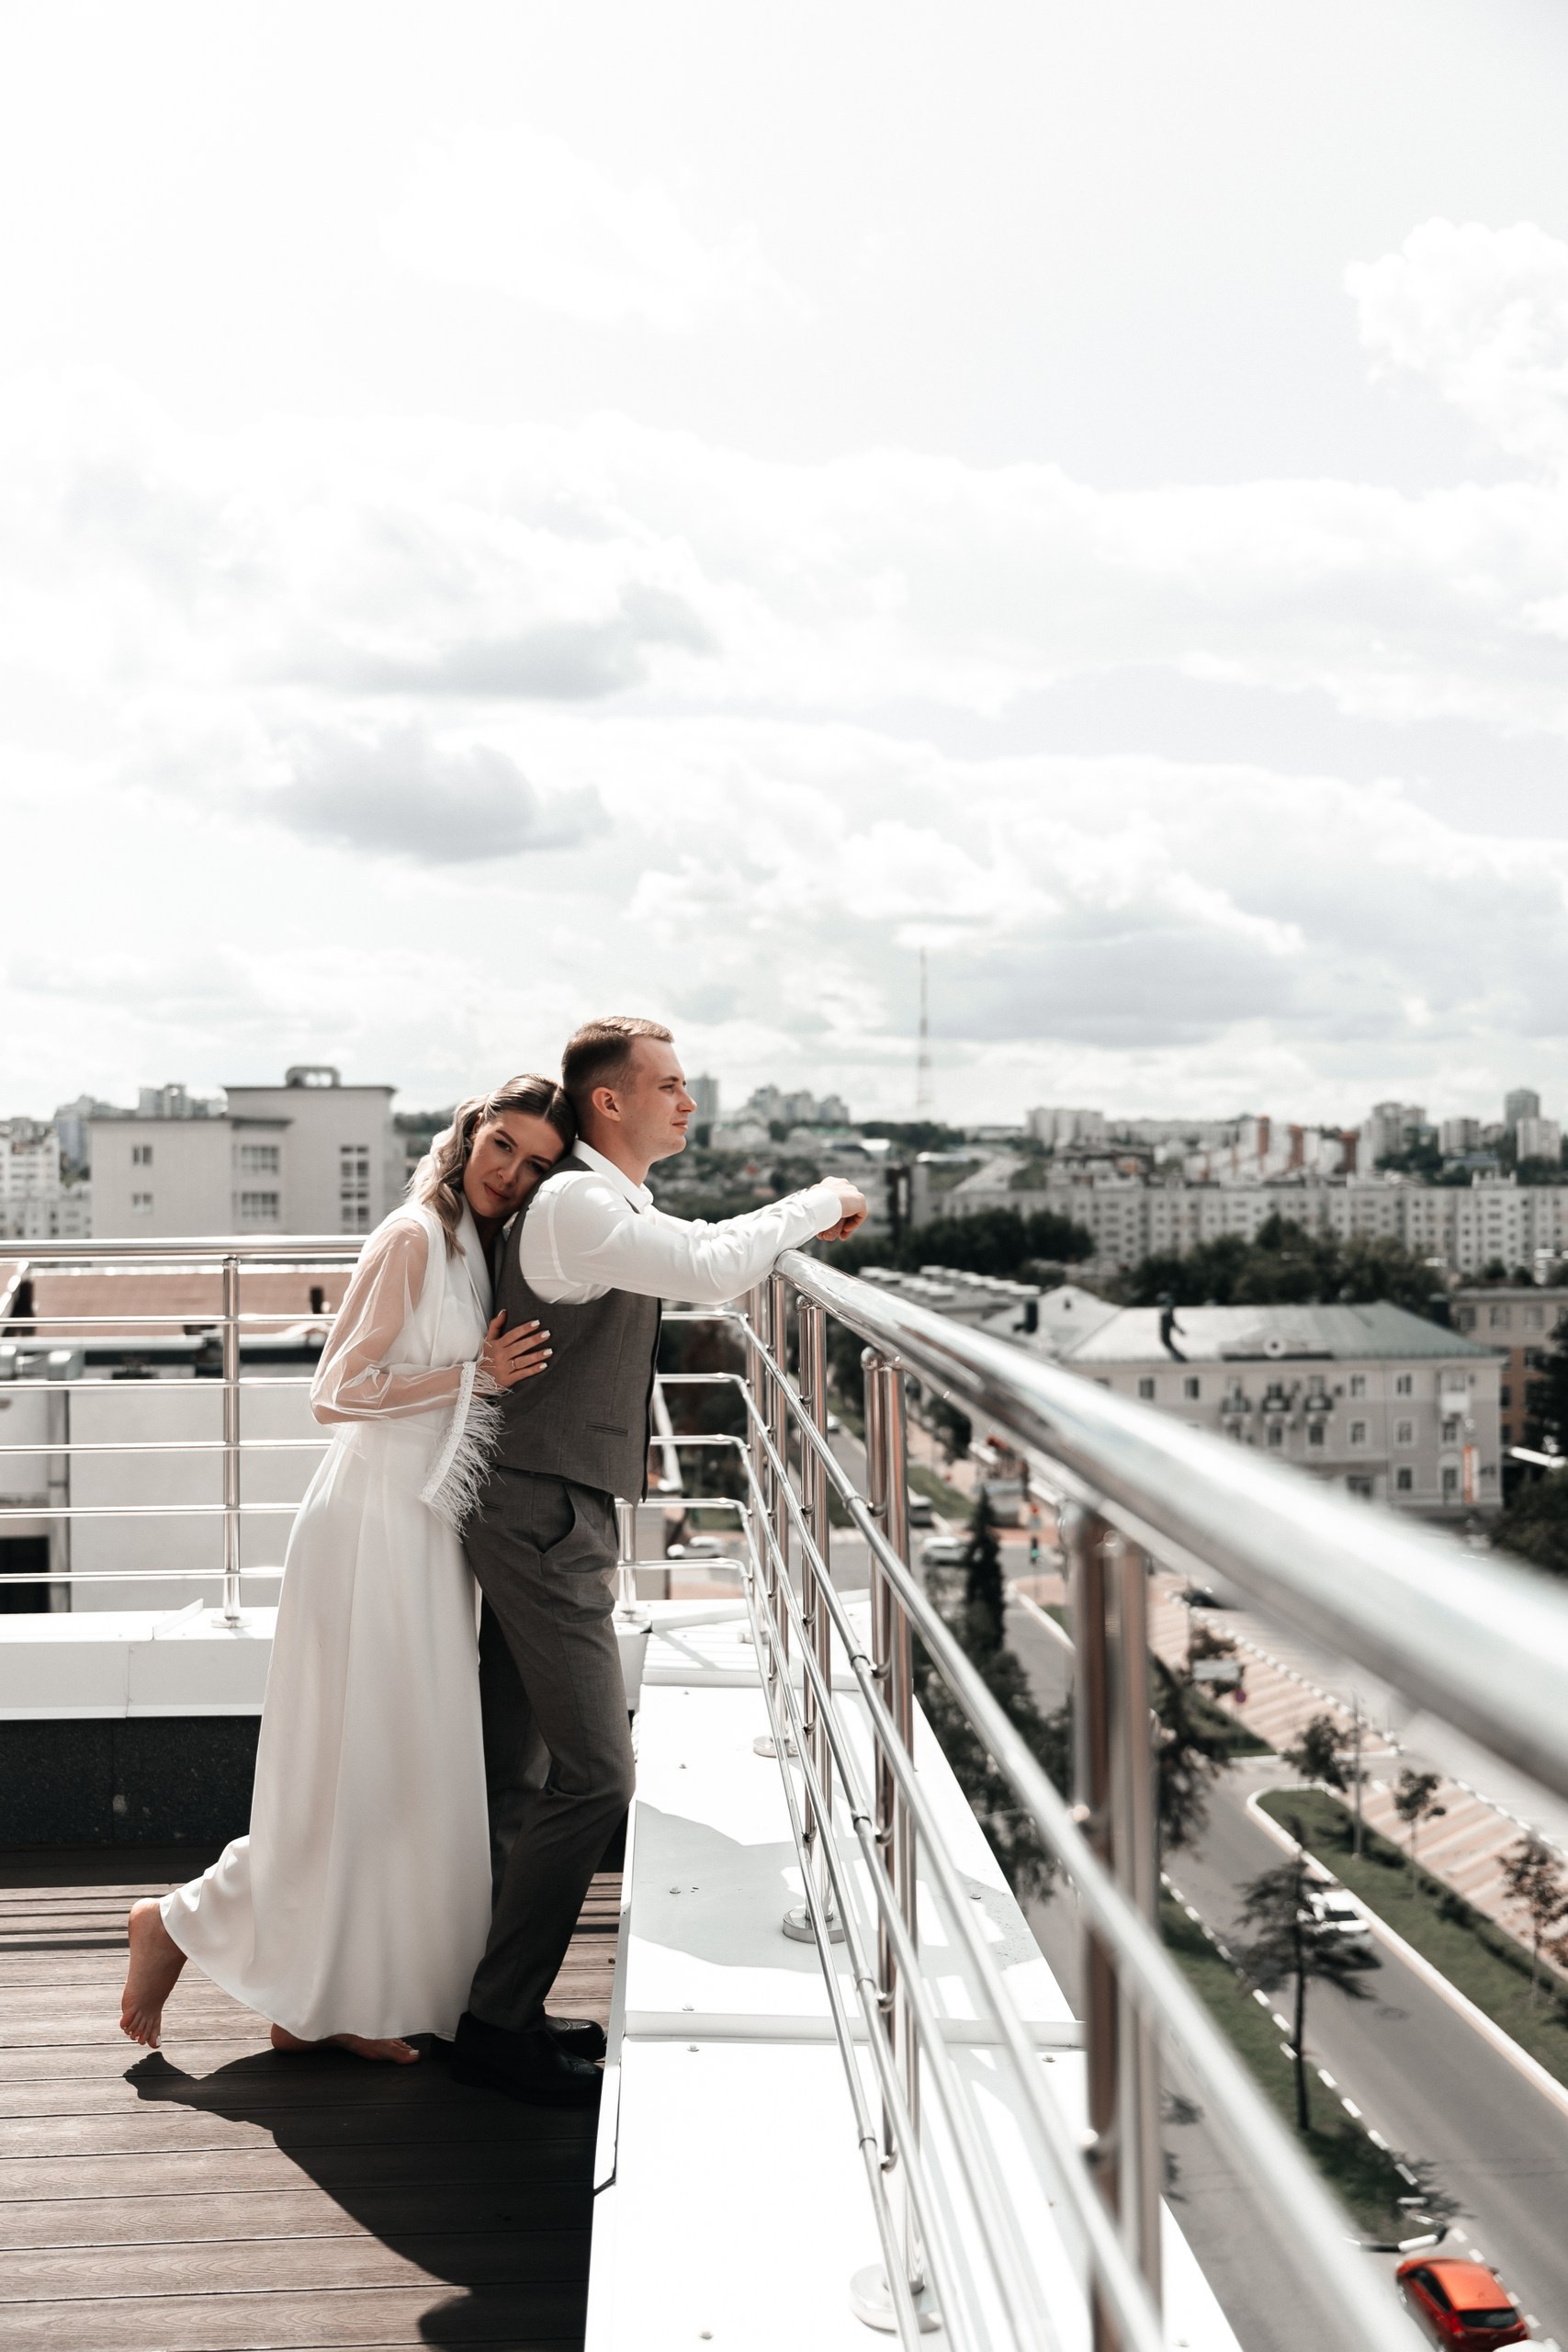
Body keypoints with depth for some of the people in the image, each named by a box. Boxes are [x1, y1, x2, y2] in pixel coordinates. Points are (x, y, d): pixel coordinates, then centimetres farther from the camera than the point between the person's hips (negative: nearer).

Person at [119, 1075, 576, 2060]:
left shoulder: (476, 1248, 14)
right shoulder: (416, 1237, -13)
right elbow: (336, 1394, -16)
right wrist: (477, 1375, -17)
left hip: (428, 1534, 9)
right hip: (377, 1525, -9)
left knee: (405, 1771, 12)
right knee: (351, 1771, -1)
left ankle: (316, 2002, 22)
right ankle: (183, 1923, 19)